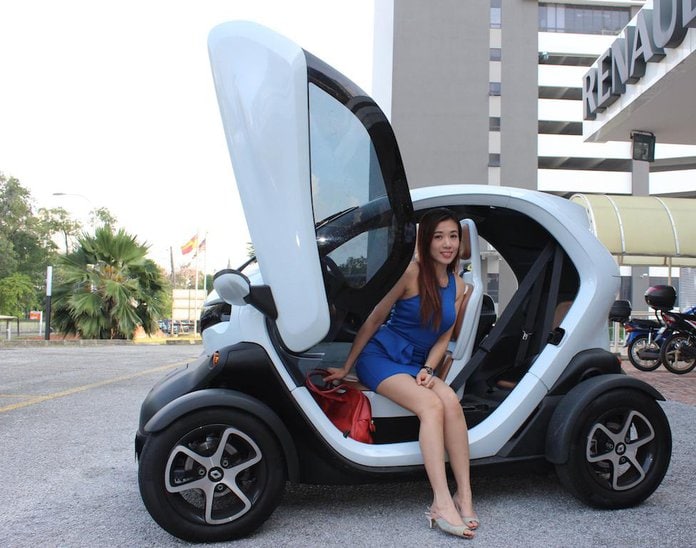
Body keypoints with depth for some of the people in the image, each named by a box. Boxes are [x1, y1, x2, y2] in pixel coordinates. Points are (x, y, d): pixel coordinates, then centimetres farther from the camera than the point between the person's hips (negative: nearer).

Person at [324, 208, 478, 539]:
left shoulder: (458, 288, 7)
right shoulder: (411, 273, -11)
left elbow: (443, 338, 9)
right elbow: (374, 319, -7)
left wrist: (428, 370, -10)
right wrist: (346, 367, -4)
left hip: (416, 364, 5)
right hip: (381, 357, -5)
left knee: (451, 402, -26)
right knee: (432, 406, -30)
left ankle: (464, 496, -23)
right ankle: (442, 504, -33)